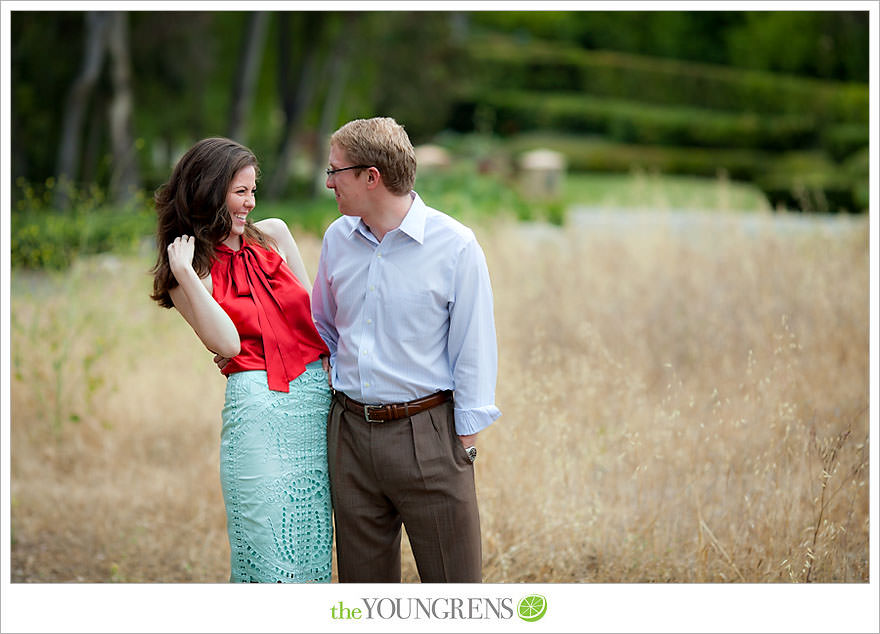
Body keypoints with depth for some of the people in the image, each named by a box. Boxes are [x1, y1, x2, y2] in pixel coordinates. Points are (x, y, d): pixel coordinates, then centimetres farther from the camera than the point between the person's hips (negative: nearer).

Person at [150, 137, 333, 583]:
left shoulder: (272, 236, 13)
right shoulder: (188, 271, 1)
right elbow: (227, 343, -12)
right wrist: (185, 273, -13)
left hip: (317, 396, 5)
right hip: (259, 406, -4)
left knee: (311, 544, 7)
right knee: (269, 548, -3)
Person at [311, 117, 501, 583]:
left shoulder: (455, 246, -9)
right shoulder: (337, 239, 7)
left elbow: (473, 349, -6)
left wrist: (465, 439, -7)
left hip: (426, 434, -5)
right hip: (350, 431, 5)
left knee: (452, 581, -2)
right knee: (362, 579, 12)